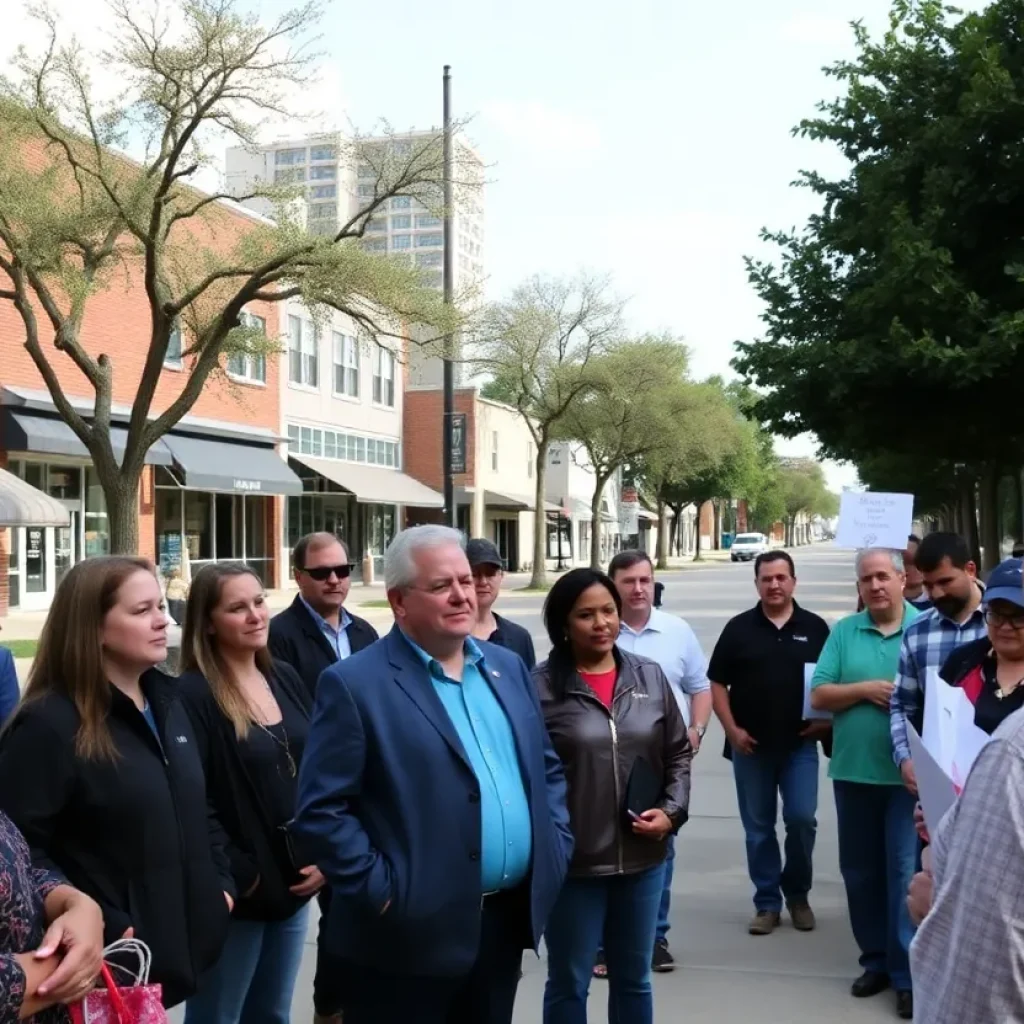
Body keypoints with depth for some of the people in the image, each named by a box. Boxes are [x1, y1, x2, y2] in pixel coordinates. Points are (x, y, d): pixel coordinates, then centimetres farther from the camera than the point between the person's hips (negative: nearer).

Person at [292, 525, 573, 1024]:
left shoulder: (507, 667, 9)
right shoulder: (354, 684, -12)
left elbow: (547, 766, 18)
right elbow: (319, 812, -15)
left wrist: (556, 845, 6)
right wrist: (380, 892, -16)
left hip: (507, 919, 6)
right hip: (411, 935, -6)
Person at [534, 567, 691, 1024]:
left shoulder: (649, 677, 2)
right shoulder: (540, 687, -11)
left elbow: (678, 752, 11)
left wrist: (672, 810, -2)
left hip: (642, 858, 4)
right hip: (571, 862, -4)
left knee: (634, 978, 21)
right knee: (568, 983, 13)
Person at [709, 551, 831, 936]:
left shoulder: (815, 627, 3)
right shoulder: (739, 628, 2)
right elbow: (718, 683, 3)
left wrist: (827, 719, -5)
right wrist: (732, 729, -7)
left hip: (800, 744, 0)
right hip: (751, 744, 1)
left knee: (802, 819, -5)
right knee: (758, 827, 6)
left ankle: (798, 893, 18)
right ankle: (767, 903, 17)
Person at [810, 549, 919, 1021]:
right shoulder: (843, 631, 5)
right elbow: (818, 696, 1)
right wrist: (865, 689, -12)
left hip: (907, 773, -3)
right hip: (853, 770, 4)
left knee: (905, 871, -2)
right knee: (859, 870, 12)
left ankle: (907, 973, 9)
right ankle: (876, 960, 27)